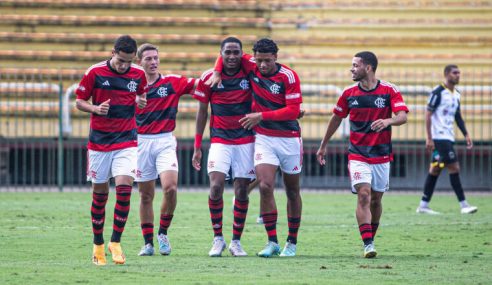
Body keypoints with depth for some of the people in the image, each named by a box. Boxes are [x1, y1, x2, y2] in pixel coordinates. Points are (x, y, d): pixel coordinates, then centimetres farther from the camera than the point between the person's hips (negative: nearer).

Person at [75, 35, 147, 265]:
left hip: (126, 140, 1)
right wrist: (95, 109, -19)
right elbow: (80, 101, 1)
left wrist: (141, 102, -7)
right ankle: (98, 245, 18)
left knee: (124, 188, -15)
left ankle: (115, 242, -6)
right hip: (99, 140, -1)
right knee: (99, 193, 5)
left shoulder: (138, 74, 0)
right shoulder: (95, 72, -7)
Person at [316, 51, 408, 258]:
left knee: (376, 200, 10)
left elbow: (402, 116, -16)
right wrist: (323, 146, 20)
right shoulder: (349, 93, 1)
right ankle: (368, 244, -21)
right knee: (364, 195, -16)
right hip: (357, 155, 0)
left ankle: (371, 238, 30)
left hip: (382, 155, 0)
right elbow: (336, 118, 14)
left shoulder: (389, 91, -5)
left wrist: (388, 121, -38)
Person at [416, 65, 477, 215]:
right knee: (454, 167, -12)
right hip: (439, 137, -9)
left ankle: (423, 205, 14)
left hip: (448, 137, 9)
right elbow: (428, 115, -12)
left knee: (435, 170, 10)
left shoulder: (457, 94, 14)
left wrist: (466, 135, 14)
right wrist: (429, 138, -17)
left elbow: (458, 117, 23)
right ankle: (463, 205, -11)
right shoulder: (438, 92, -11)